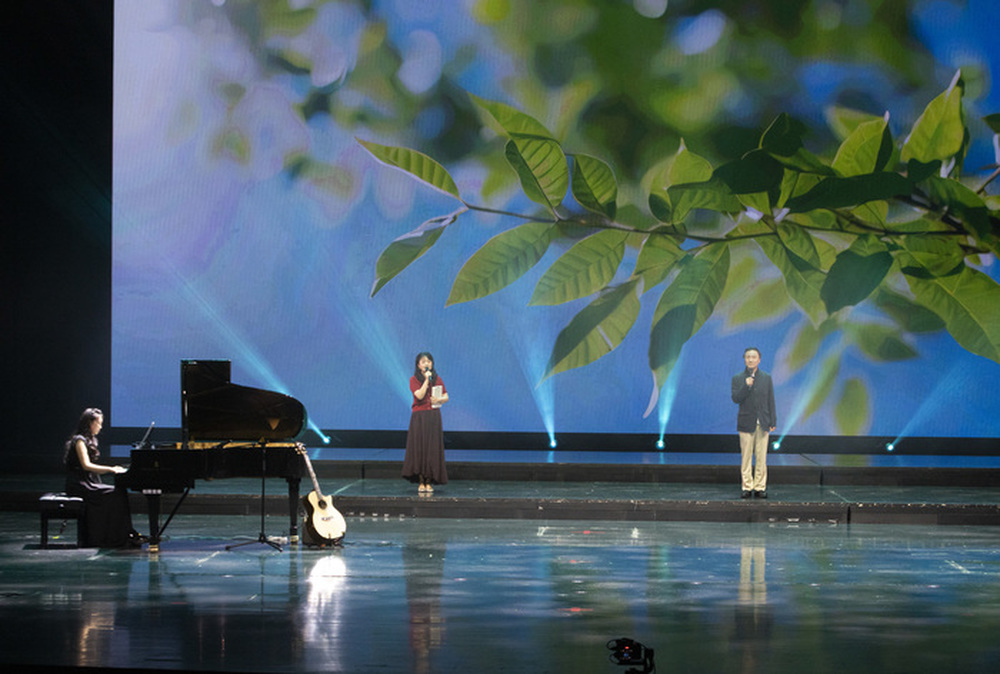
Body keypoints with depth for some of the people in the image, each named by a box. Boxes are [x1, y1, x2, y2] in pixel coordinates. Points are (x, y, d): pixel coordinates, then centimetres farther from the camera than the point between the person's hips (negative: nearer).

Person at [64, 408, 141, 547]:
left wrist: (113, 469, 7)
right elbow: (86, 465, -20)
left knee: (120, 493, -11)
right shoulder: (80, 440, -9)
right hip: (79, 486, -9)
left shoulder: (89, 440, 21)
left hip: (88, 484, 9)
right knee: (116, 494, -22)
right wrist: (110, 469, -21)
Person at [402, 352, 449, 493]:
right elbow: (419, 395, -14)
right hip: (419, 417, -2)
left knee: (432, 449, -2)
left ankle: (429, 482, 2)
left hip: (434, 417, 2)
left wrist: (439, 399, -10)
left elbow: (446, 397, 11)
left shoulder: (437, 379, 9)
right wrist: (426, 379, -13)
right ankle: (421, 482, 1)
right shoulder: (414, 380, 0)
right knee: (419, 448, -5)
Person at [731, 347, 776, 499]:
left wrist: (773, 422, 4)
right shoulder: (737, 378, 4)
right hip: (746, 423, -1)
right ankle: (747, 487, 4)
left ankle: (760, 487, 5)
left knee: (761, 457, 0)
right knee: (746, 457, -1)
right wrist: (746, 386, -20)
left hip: (763, 424, 1)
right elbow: (735, 398, -6)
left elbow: (771, 401, 9)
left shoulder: (766, 378, 9)